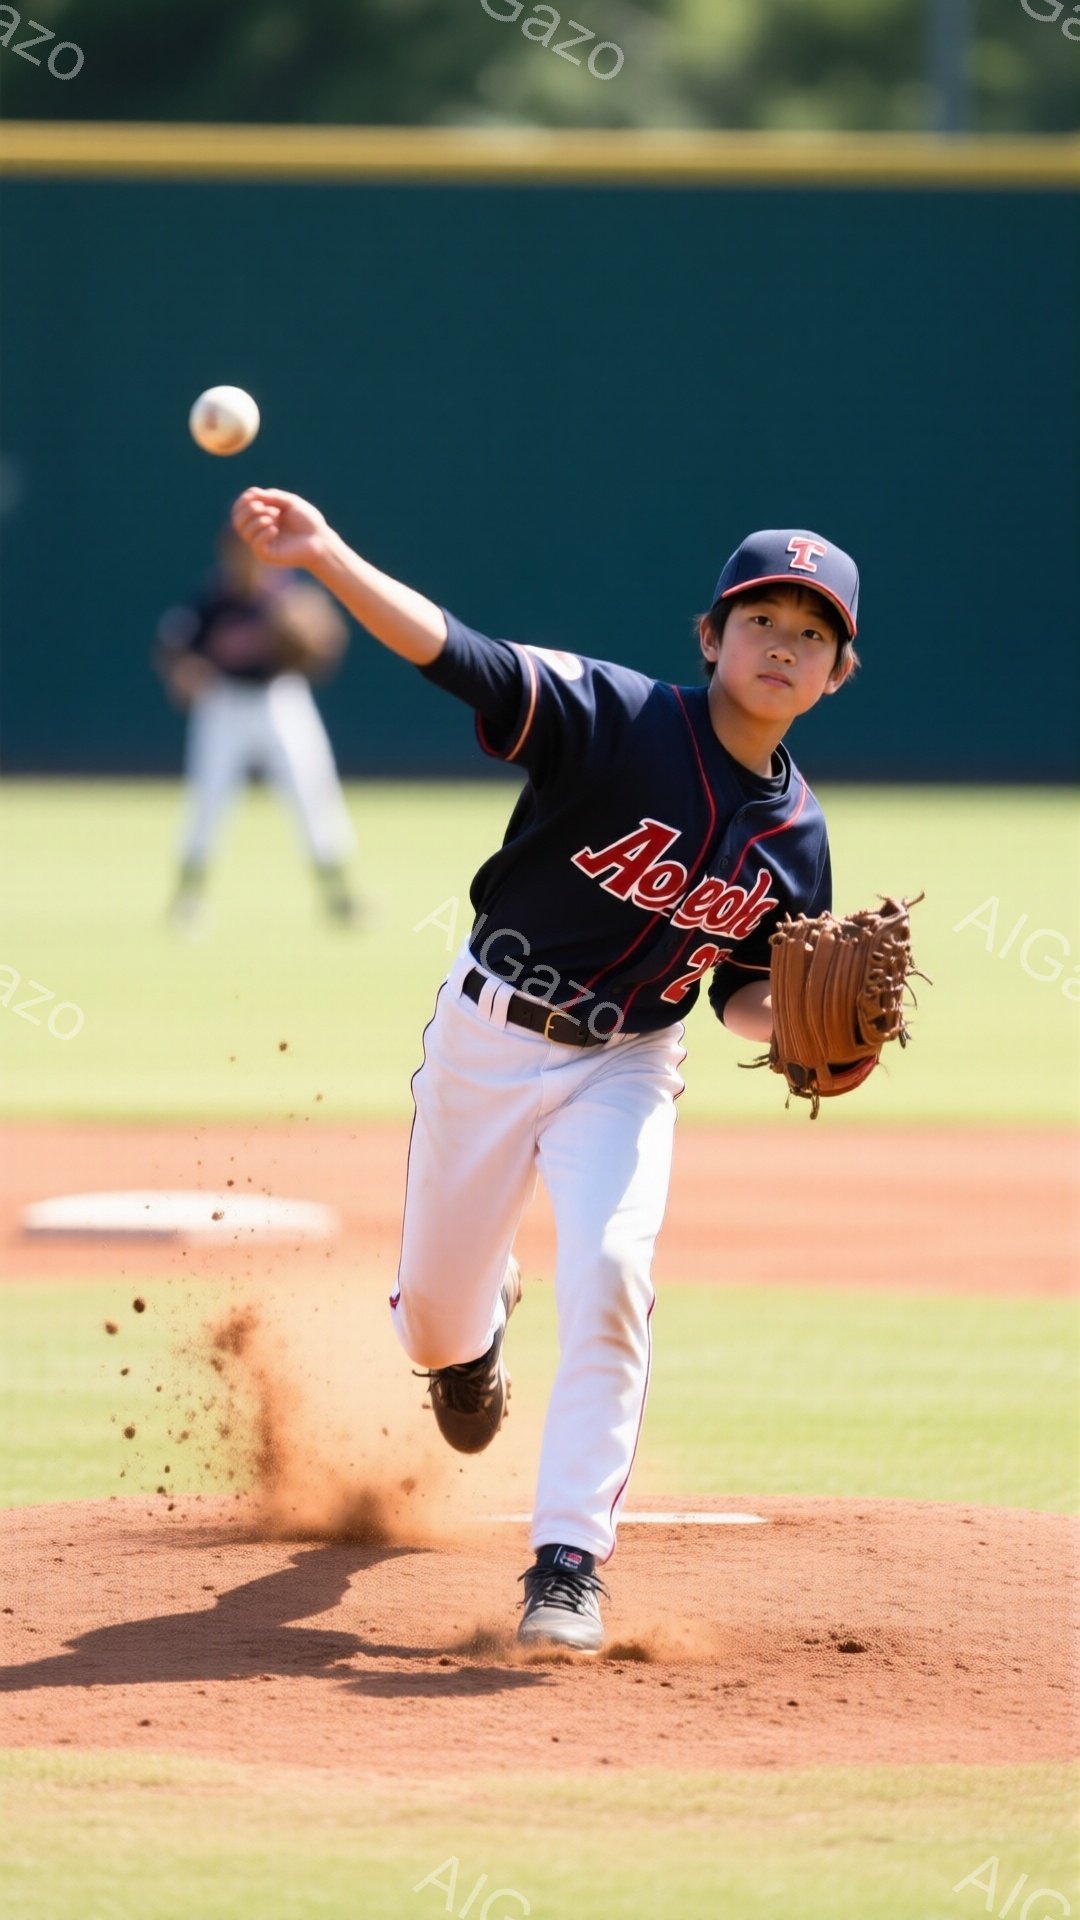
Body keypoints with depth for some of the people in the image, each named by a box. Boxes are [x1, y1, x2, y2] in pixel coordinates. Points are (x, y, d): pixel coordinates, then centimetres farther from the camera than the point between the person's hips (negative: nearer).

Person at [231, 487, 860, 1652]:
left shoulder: (797, 835, -4)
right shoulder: (616, 719, -19)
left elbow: (744, 992, 7)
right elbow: (455, 654, -32)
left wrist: (792, 1019, -17)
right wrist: (328, 558, -48)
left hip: (624, 1069, 2)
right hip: (486, 1035, -1)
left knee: (609, 1273, -23)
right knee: (431, 1315, 11)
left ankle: (568, 1563, -17)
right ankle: (476, 1332, 52)